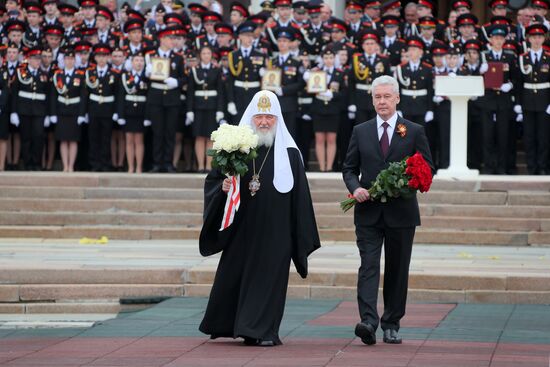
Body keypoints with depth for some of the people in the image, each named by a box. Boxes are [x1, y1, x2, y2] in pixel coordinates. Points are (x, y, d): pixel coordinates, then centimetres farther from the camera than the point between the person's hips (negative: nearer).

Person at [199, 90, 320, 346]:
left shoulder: (289, 153, 1)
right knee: (233, 277, 6)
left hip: (275, 232, -1)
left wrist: (302, 237, 0)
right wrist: (223, 187, -16)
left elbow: (299, 195, 2)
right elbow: (212, 180, 7)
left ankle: (263, 330, 4)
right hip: (241, 231, 1)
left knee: (268, 277, -2)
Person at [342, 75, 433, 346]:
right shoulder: (360, 132, 9)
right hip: (368, 212, 0)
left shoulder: (414, 131, 4)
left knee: (397, 270, 6)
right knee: (369, 265, -12)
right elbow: (349, 168, 12)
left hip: (401, 211, 0)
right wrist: (355, 188, -8)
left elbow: (427, 168, 5)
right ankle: (368, 321, -23)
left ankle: (391, 325, 15)